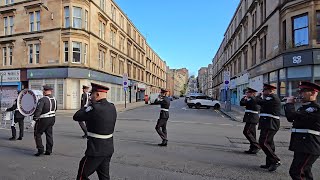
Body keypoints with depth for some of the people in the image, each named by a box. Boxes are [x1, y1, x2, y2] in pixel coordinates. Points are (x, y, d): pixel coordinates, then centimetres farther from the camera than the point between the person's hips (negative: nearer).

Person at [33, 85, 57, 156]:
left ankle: (40, 149, 9)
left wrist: (35, 118, -12)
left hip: (43, 120, -7)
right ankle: (49, 150, 20)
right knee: (49, 134, 14)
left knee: (37, 134, 10)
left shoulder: (42, 100, -19)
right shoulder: (54, 99, 5)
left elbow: (38, 110, -23)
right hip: (52, 119, 7)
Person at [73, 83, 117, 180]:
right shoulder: (112, 107, 0)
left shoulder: (95, 108, -22)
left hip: (96, 150, -7)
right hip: (108, 149, 8)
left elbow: (76, 117, -11)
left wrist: (87, 106, 0)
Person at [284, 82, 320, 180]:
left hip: (309, 147, -10)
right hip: (301, 146, 10)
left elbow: (294, 116, -28)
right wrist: (290, 105, 8)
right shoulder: (303, 107, 13)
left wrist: (289, 103, -10)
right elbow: (291, 118, 19)